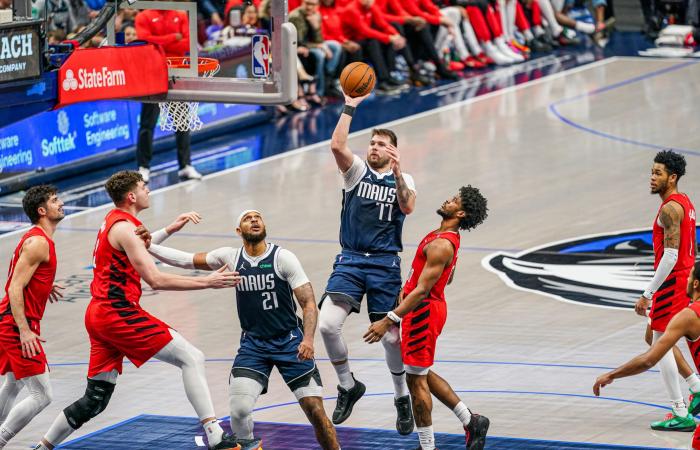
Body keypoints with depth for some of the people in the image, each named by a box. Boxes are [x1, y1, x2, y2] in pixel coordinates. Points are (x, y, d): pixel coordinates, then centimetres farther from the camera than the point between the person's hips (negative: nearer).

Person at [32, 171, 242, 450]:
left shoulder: (113, 220, 18)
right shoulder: (124, 227, -12)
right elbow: (155, 280, -19)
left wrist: (169, 230, 36)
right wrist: (207, 282, -20)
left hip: (99, 315, 10)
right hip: (118, 313, -10)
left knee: (95, 401, 14)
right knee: (191, 358, -11)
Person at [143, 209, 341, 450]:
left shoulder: (283, 258, -9)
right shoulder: (231, 257, 0)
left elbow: (309, 302, -11)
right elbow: (187, 260, 4)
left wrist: (308, 339, -26)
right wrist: (147, 246, -7)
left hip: (290, 341, -2)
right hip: (252, 344, 2)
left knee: (315, 410, -9)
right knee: (239, 410, -16)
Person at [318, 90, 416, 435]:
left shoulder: (403, 180, 6)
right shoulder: (357, 171, 5)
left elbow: (408, 207, -15)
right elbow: (337, 146, -14)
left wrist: (397, 172, -26)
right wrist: (350, 107, -15)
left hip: (385, 264, 0)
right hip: (350, 261, 0)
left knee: (390, 336, 1)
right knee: (327, 325, -17)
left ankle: (402, 397, 23)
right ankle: (348, 386, 4)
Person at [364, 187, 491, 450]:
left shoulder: (441, 245, -23)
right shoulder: (448, 238, 10)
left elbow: (421, 290, -26)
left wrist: (389, 320, -27)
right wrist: (407, 290, 29)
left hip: (424, 310, -10)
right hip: (432, 307, 10)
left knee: (416, 380, -1)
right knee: (423, 374, 20)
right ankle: (471, 421, 22)